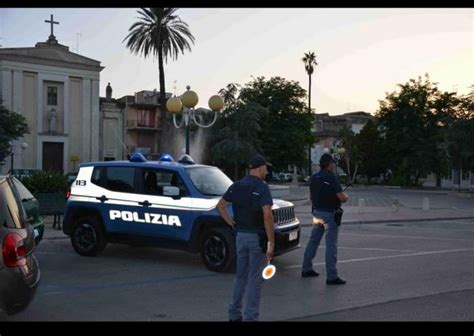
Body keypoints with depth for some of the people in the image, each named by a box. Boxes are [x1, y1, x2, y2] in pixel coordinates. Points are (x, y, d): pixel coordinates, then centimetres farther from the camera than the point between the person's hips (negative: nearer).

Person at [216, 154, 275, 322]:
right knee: (255, 278, 2)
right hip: (256, 237, -6)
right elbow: (267, 215, -22)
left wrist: (232, 224, 12)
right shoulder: (262, 188, -13)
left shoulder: (237, 186, 7)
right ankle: (250, 316, 6)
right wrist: (271, 242, -18)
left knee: (240, 275, 17)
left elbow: (220, 205, 13)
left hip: (240, 235, 6)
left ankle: (234, 313, 23)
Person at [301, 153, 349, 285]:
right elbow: (342, 197, -18)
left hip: (317, 212, 8)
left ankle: (306, 269, 24)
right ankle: (331, 276, -3)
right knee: (331, 245, -4)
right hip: (329, 213, -8)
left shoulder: (314, 178, 8)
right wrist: (346, 197, 3)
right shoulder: (331, 178, -15)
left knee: (313, 241, 16)